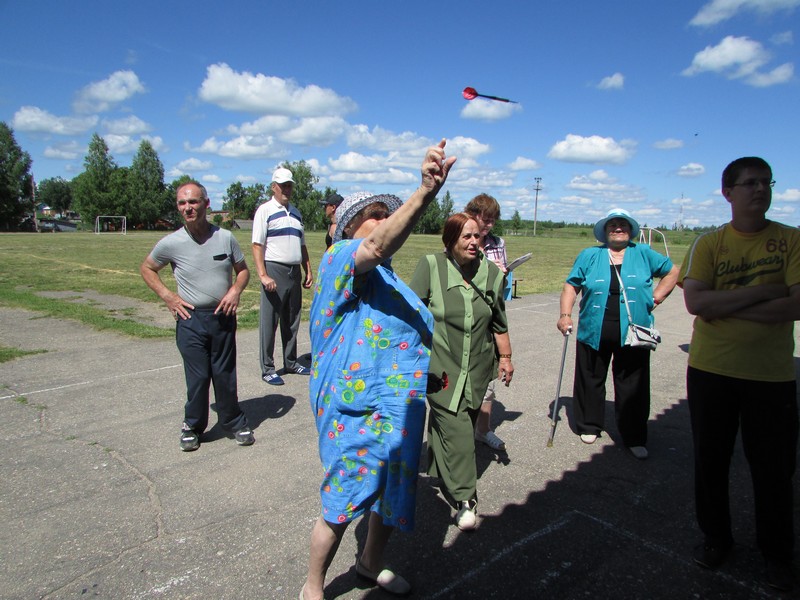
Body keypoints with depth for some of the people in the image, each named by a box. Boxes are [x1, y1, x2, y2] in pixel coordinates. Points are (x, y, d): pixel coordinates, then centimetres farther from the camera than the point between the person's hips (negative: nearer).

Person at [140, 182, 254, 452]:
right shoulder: (171, 243, -6)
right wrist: (168, 296, -1)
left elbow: (243, 270, 11)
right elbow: (147, 268, 11)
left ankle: (234, 422, 27)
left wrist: (235, 290, -9)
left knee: (225, 374, 10)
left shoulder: (225, 237, -2)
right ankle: (192, 426, 24)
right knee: (198, 376, 2)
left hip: (223, 316, 1)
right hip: (191, 319, -1)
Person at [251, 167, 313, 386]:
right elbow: (257, 245, -9)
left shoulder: (296, 213, 18)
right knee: (269, 322, -2)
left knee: (292, 320, 13)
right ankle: (267, 369, 6)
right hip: (274, 271, -6)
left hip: (294, 272, 7)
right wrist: (263, 275, -18)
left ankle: (291, 363, 24)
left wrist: (308, 272, 14)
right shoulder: (265, 210, -2)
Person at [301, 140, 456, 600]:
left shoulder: (386, 274, 16)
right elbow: (379, 246, -36)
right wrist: (425, 193, -48)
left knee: (394, 493, 21)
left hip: (398, 407, 9)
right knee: (344, 503, 5)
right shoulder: (341, 256, -13)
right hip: (359, 408, -9)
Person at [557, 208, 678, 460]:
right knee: (590, 381, 10)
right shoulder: (589, 255, 7)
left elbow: (672, 271, 17)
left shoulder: (644, 254, 8)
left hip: (632, 335, 0)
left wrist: (656, 297, 6)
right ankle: (589, 426, 28)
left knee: (633, 387, 5)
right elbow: (571, 286, 4)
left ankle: (634, 437, 18)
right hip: (594, 333, 1)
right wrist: (565, 314, -9)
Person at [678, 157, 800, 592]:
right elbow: (695, 303, -15)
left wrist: (725, 306, -16)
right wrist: (761, 292, -17)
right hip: (711, 371, 0)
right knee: (710, 461, 13)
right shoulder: (708, 244, -1)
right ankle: (716, 539, 34)